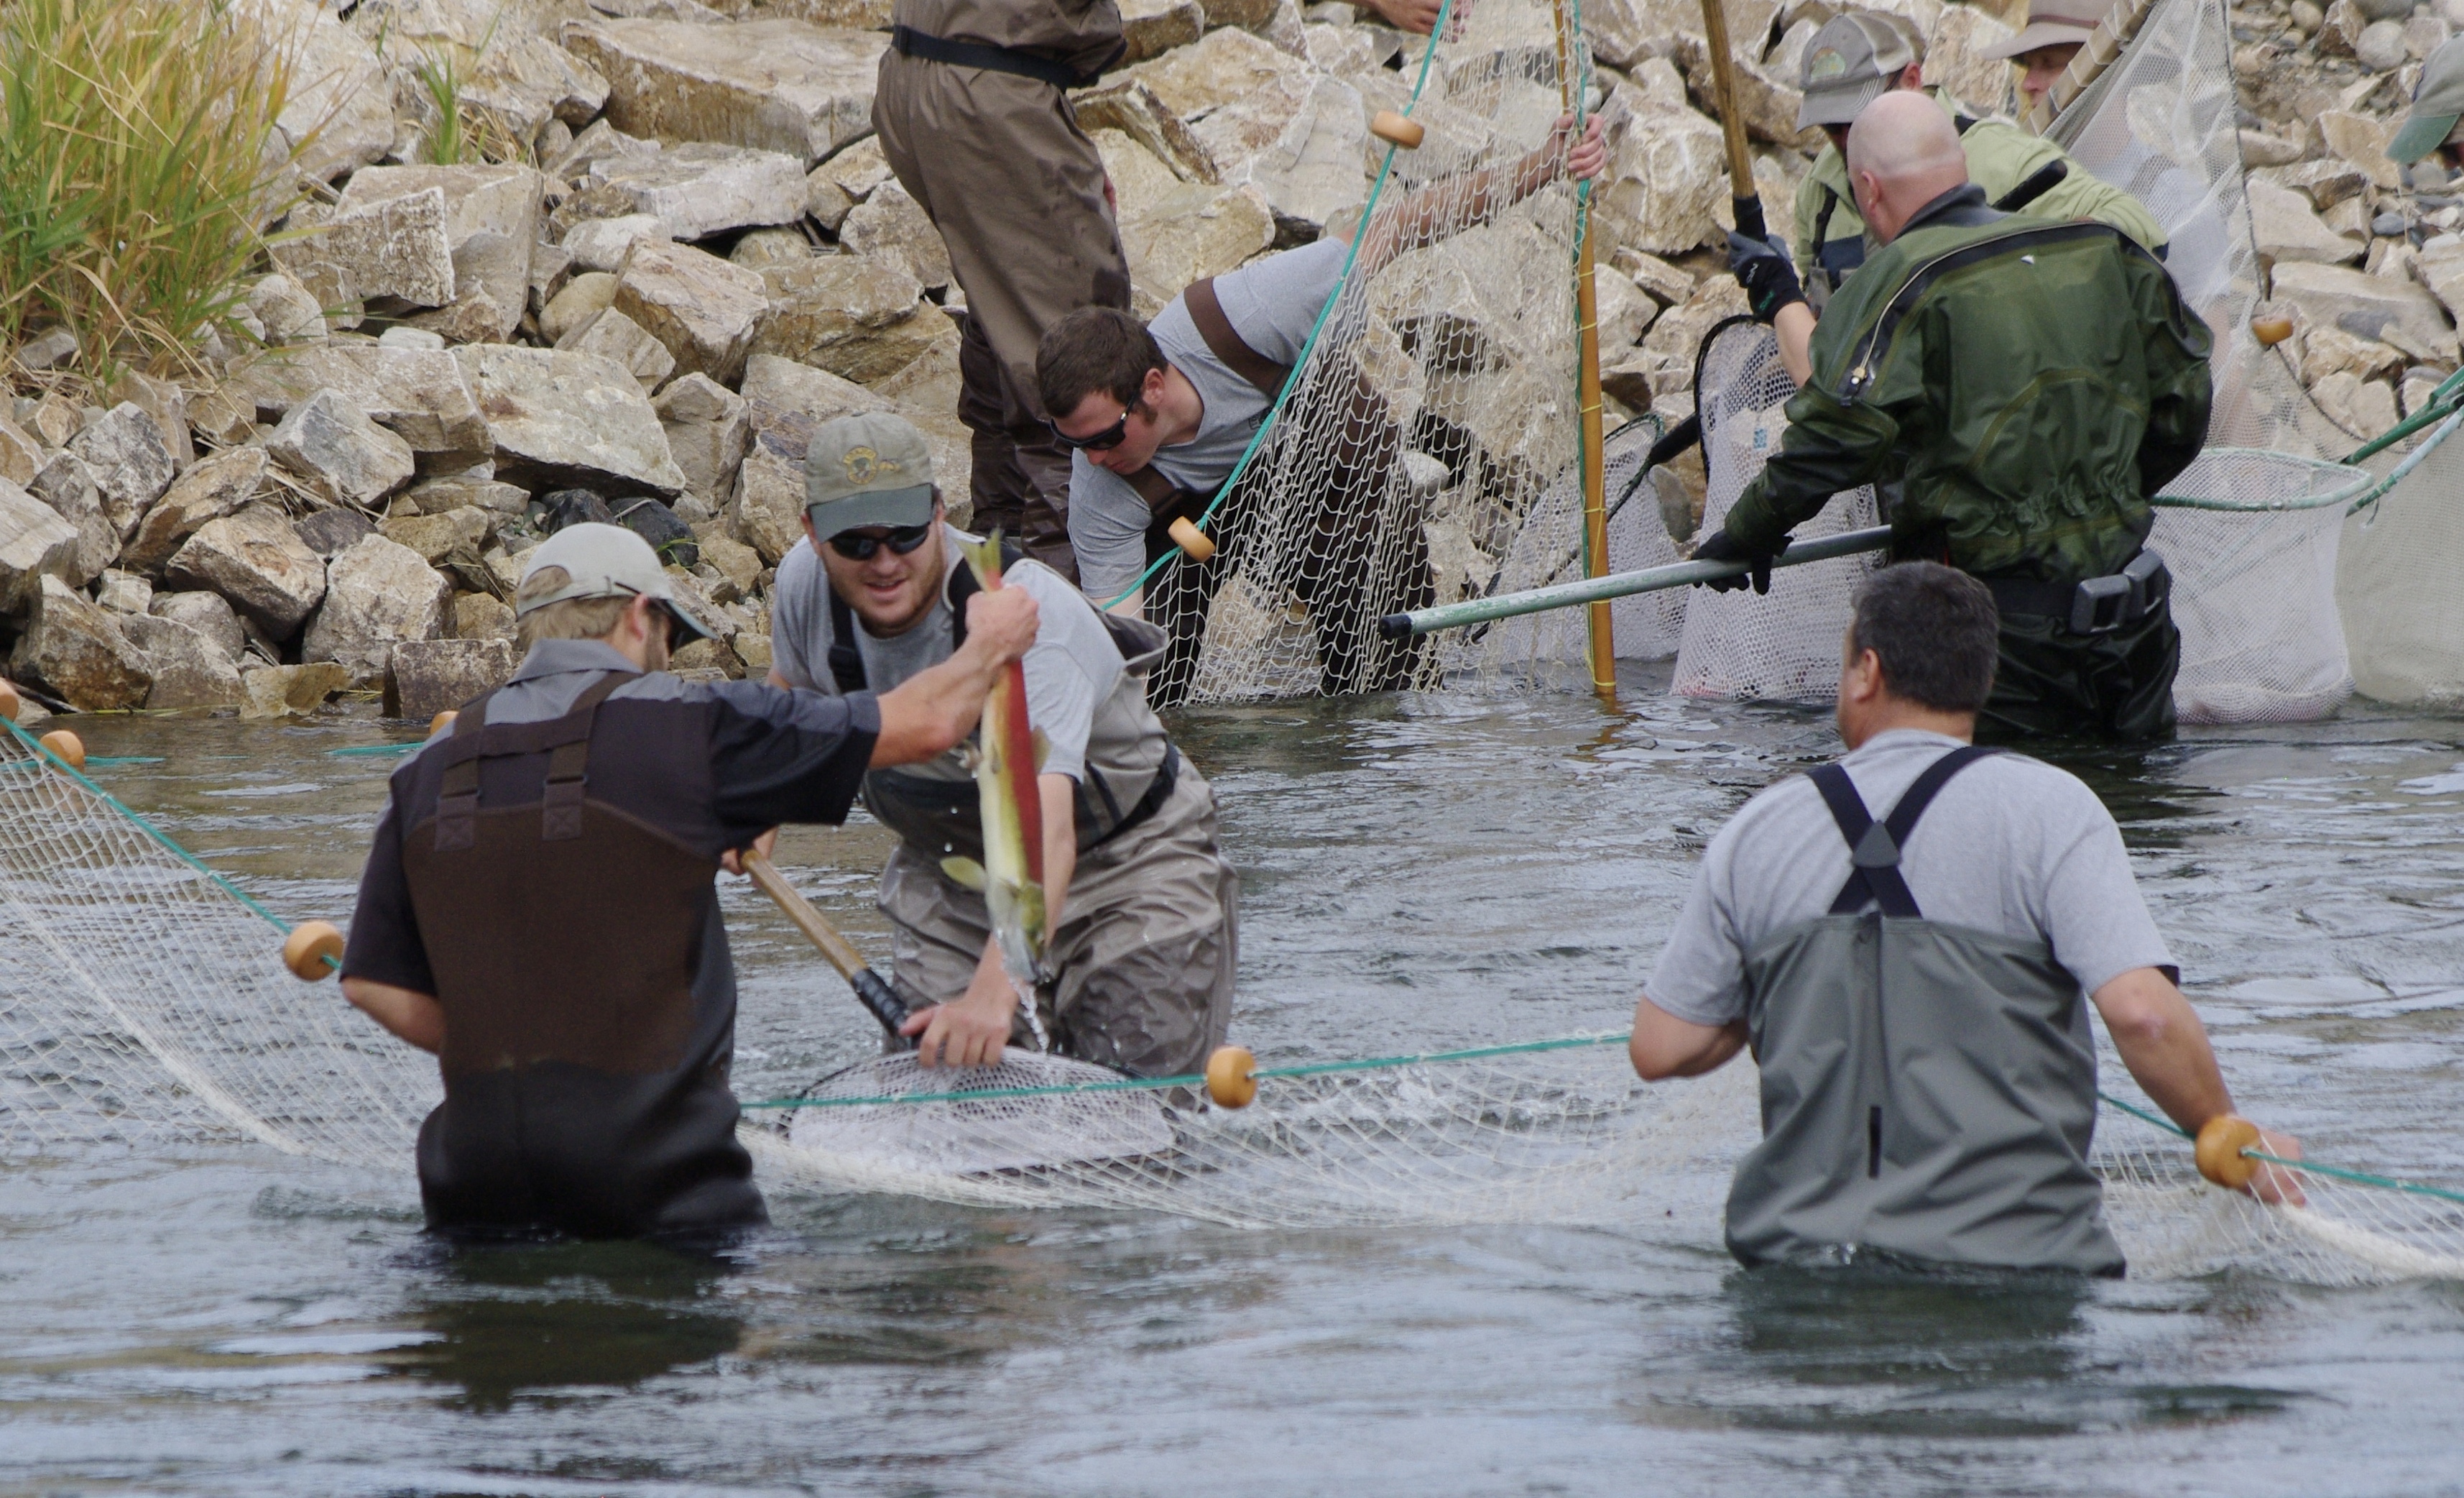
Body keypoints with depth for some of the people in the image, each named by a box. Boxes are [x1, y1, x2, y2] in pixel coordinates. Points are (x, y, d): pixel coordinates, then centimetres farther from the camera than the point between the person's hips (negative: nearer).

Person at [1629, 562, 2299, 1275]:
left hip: (1797, 1254, 3)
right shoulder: (2046, 808, -2)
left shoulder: (1761, 829, 7)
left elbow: (1661, 1049, 10)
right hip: (2014, 1255, -3)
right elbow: (2142, 1010, -13)